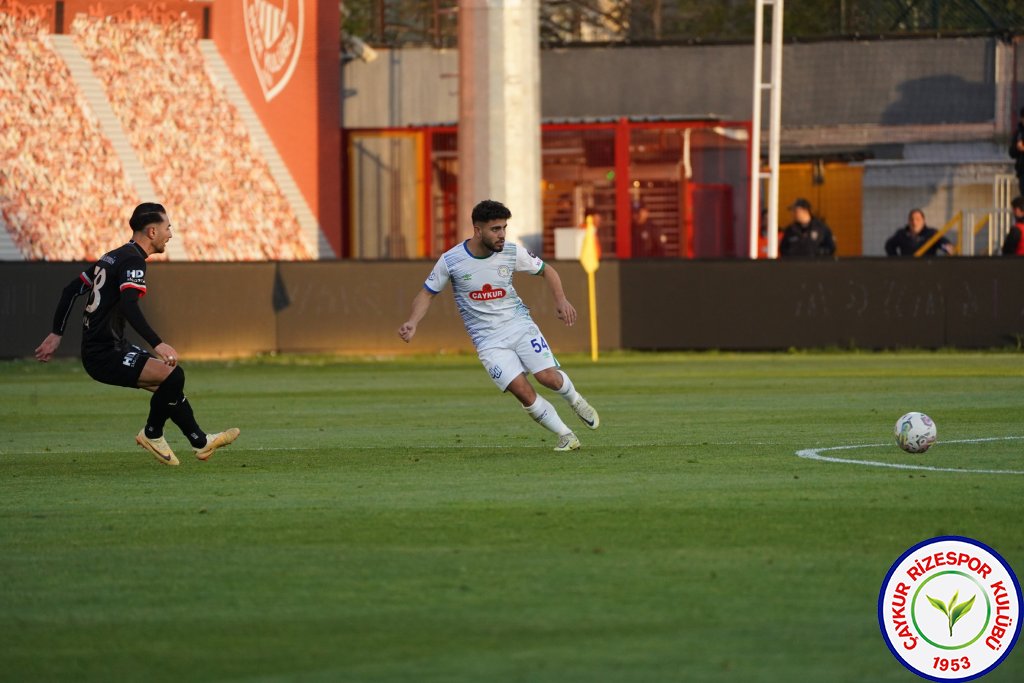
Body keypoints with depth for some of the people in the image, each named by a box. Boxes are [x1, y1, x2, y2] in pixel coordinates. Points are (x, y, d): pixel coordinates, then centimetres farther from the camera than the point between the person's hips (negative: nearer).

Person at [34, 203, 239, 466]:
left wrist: (56, 334, 26)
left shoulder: (112, 257, 16)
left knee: (170, 383, 15)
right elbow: (129, 305, -30)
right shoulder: (133, 260, -14)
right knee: (173, 374, -20)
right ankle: (152, 433, 0)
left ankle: (200, 441, 21)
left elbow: (72, 289, 21)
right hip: (106, 355, -11)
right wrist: (157, 344, -36)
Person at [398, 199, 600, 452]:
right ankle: (566, 436, -1)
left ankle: (575, 401, 18)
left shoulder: (511, 252, -6)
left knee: (548, 376, -17)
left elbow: (545, 270, 10)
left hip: (519, 324, 1)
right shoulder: (450, 260, -10)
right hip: (488, 340, -1)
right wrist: (412, 322, -14)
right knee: (523, 392, -18)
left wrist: (561, 300, -6)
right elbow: (427, 293, 3)